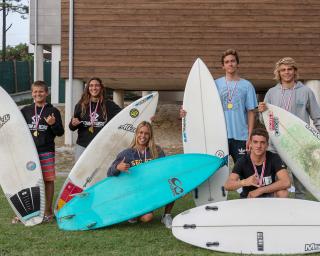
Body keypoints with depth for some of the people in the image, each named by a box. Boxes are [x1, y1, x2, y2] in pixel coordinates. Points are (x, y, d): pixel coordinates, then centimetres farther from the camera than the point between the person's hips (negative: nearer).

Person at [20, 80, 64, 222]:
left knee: (48, 180, 2)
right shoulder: (25, 111, 10)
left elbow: (60, 132, -1)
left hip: (46, 152, -3)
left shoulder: (53, 111, 0)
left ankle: (48, 211, 13)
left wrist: (53, 124, -19)